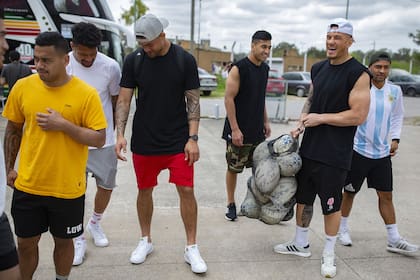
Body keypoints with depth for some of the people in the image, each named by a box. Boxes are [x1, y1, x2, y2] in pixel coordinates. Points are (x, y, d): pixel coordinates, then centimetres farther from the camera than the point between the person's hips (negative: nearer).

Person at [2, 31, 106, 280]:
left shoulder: (86, 93, -12)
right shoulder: (22, 87, -4)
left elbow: (99, 139, -12)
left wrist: (64, 125, -22)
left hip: (68, 189, -2)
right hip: (27, 186, 2)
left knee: (64, 241, 16)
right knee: (26, 242, 16)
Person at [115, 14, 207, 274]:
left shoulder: (185, 60, -5)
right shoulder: (133, 61, -1)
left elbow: (193, 101, -4)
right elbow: (124, 100, 0)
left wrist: (193, 138, -10)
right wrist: (120, 134, -12)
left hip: (178, 142, -1)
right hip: (144, 142, 2)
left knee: (186, 190, -2)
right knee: (144, 190, 12)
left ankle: (192, 247, 15)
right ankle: (146, 241, 33)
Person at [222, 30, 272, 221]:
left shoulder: (264, 68, 10)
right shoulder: (239, 68, -14)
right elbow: (229, 99, -16)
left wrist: (265, 122, 16)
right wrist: (234, 129, -19)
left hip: (257, 130, 7)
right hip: (239, 130, -7)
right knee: (233, 168, 5)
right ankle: (231, 204, 20)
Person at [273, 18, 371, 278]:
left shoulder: (358, 74, -12)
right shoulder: (318, 68, 9)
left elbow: (358, 115, -18)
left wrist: (321, 118, -15)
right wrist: (301, 123, 6)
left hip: (334, 154, -7)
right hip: (309, 148, 7)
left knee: (331, 205, 6)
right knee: (303, 198, 16)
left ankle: (329, 255, 25)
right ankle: (301, 244, 35)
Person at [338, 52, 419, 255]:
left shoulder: (395, 91, 5)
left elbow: (397, 117, 18)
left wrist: (395, 139, 7)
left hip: (383, 152, 4)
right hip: (359, 149, -4)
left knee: (386, 195, 8)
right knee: (350, 192, 10)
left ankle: (394, 239, 18)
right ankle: (342, 228, 30)